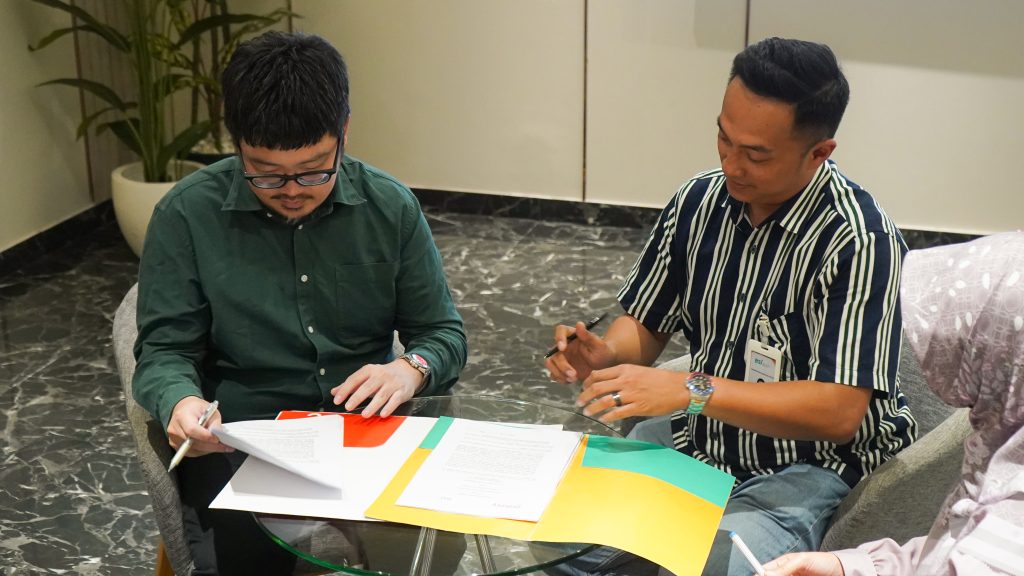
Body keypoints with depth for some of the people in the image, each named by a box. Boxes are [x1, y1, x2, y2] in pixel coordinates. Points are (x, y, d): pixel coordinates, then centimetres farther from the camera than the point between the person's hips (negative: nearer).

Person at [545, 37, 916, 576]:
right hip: (695, 438, 5)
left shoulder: (859, 239, -20)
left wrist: (691, 390, -29)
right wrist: (605, 354, -13)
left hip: (806, 465, -5)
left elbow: (838, 413, -24)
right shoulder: (698, 200, -1)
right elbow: (645, 324, 10)